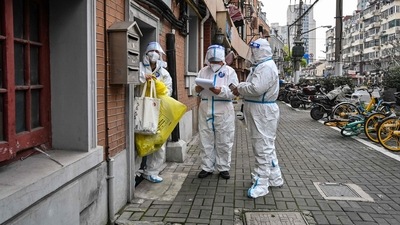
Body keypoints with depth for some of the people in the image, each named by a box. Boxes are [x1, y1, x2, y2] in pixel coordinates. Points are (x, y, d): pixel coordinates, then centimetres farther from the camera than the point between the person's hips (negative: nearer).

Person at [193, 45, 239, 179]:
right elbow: (197, 91, 11)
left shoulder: (230, 71, 1)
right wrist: (197, 89, -13)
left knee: (224, 141, 6)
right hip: (205, 110, 3)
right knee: (206, 140, 8)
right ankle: (207, 167, 21)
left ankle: (223, 168, 20)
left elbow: (234, 92, -10)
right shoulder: (203, 71, 11)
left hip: (223, 111, -3)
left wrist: (221, 91, -26)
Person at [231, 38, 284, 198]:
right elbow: (251, 85, 18)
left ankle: (261, 184, 1)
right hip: (258, 112, 11)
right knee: (267, 146, 18)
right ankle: (274, 178, 30)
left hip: (263, 113, -11)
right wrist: (241, 87, -1)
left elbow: (256, 88, -28)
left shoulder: (266, 67, -18)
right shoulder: (259, 66, 18)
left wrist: (239, 89, -12)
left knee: (263, 148, -6)